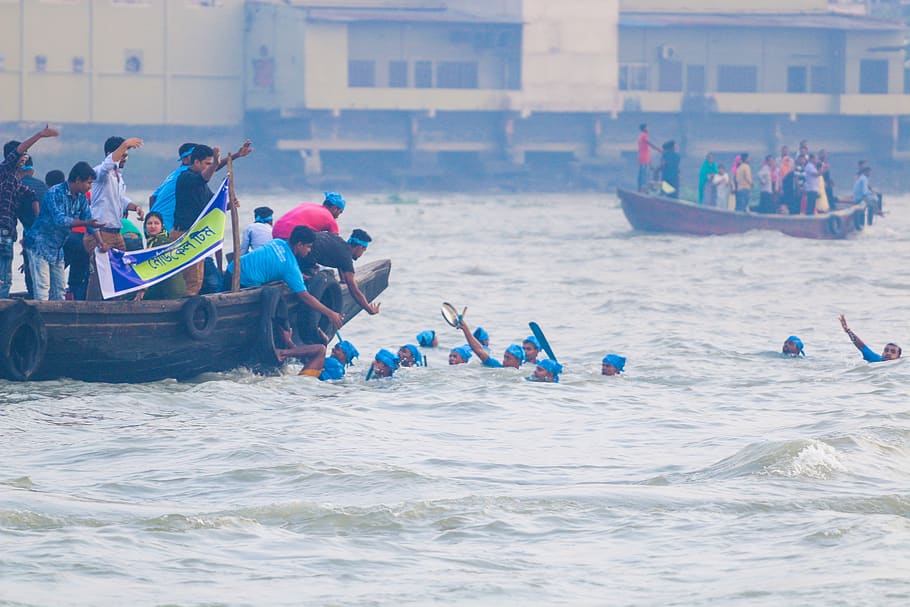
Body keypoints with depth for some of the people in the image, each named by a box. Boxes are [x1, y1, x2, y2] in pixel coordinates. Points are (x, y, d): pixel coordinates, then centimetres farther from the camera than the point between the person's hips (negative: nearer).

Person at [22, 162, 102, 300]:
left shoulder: (81, 198, 5)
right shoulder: (55, 193, -19)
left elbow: (89, 220, 9)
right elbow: (59, 220, -30)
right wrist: (85, 223, -34)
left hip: (57, 249, 8)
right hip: (39, 246, -8)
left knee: (60, 289, 7)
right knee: (42, 289, -14)